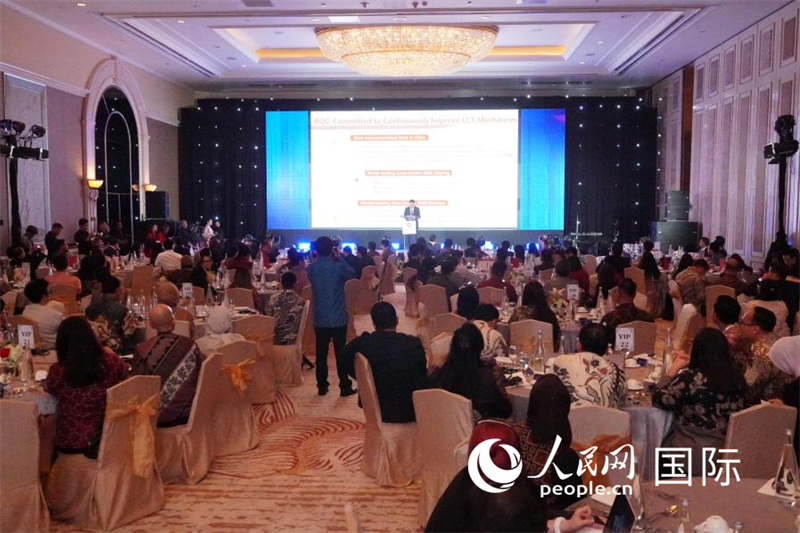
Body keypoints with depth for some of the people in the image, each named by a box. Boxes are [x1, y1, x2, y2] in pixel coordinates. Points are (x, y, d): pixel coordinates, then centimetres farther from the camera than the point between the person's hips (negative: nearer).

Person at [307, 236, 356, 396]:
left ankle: (322, 387, 17)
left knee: (321, 353, 10)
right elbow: (353, 274, 8)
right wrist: (339, 258, 8)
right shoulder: (338, 266, -12)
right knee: (340, 353, 4)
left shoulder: (311, 268, -2)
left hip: (320, 318, 3)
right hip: (338, 318, -3)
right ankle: (345, 387, 10)